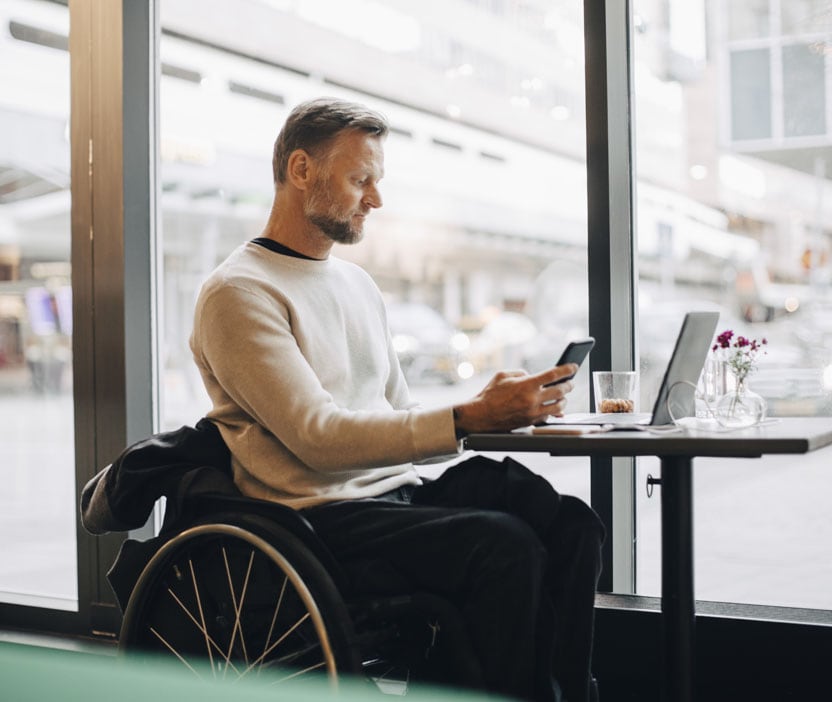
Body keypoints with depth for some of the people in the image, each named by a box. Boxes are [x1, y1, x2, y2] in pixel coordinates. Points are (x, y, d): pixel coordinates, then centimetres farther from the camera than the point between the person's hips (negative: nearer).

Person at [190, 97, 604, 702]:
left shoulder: (359, 284, 21)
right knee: (503, 545, -29)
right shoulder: (237, 293, -5)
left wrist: (494, 407, 0)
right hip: (321, 515, -7)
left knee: (570, 526, -17)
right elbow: (319, 438, -16)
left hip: (398, 494, 7)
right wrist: (468, 419, -21)